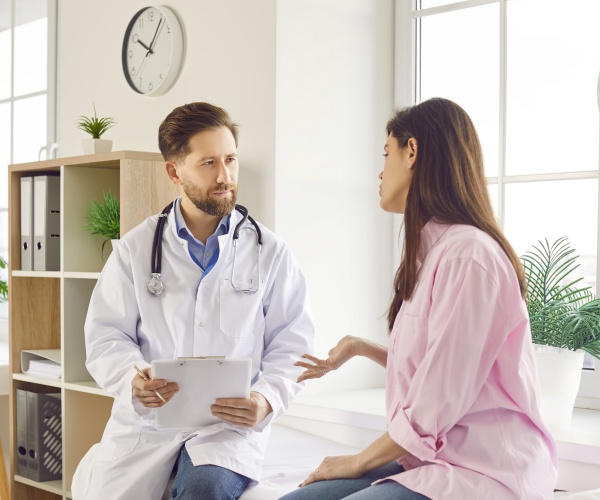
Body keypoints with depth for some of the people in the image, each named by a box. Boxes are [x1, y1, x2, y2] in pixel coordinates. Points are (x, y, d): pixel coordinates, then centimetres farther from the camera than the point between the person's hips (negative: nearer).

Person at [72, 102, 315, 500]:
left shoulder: (269, 252, 5)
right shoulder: (136, 249, 6)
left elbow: (292, 343, 3)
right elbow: (107, 335, 4)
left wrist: (267, 399, -15)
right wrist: (132, 380, -17)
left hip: (231, 422, -3)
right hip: (146, 418, 3)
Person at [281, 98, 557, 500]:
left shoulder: (467, 255, -17)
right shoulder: (435, 249, 12)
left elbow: (436, 407, -18)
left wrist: (358, 462, -6)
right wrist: (361, 347, 21)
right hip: (432, 459, 9)